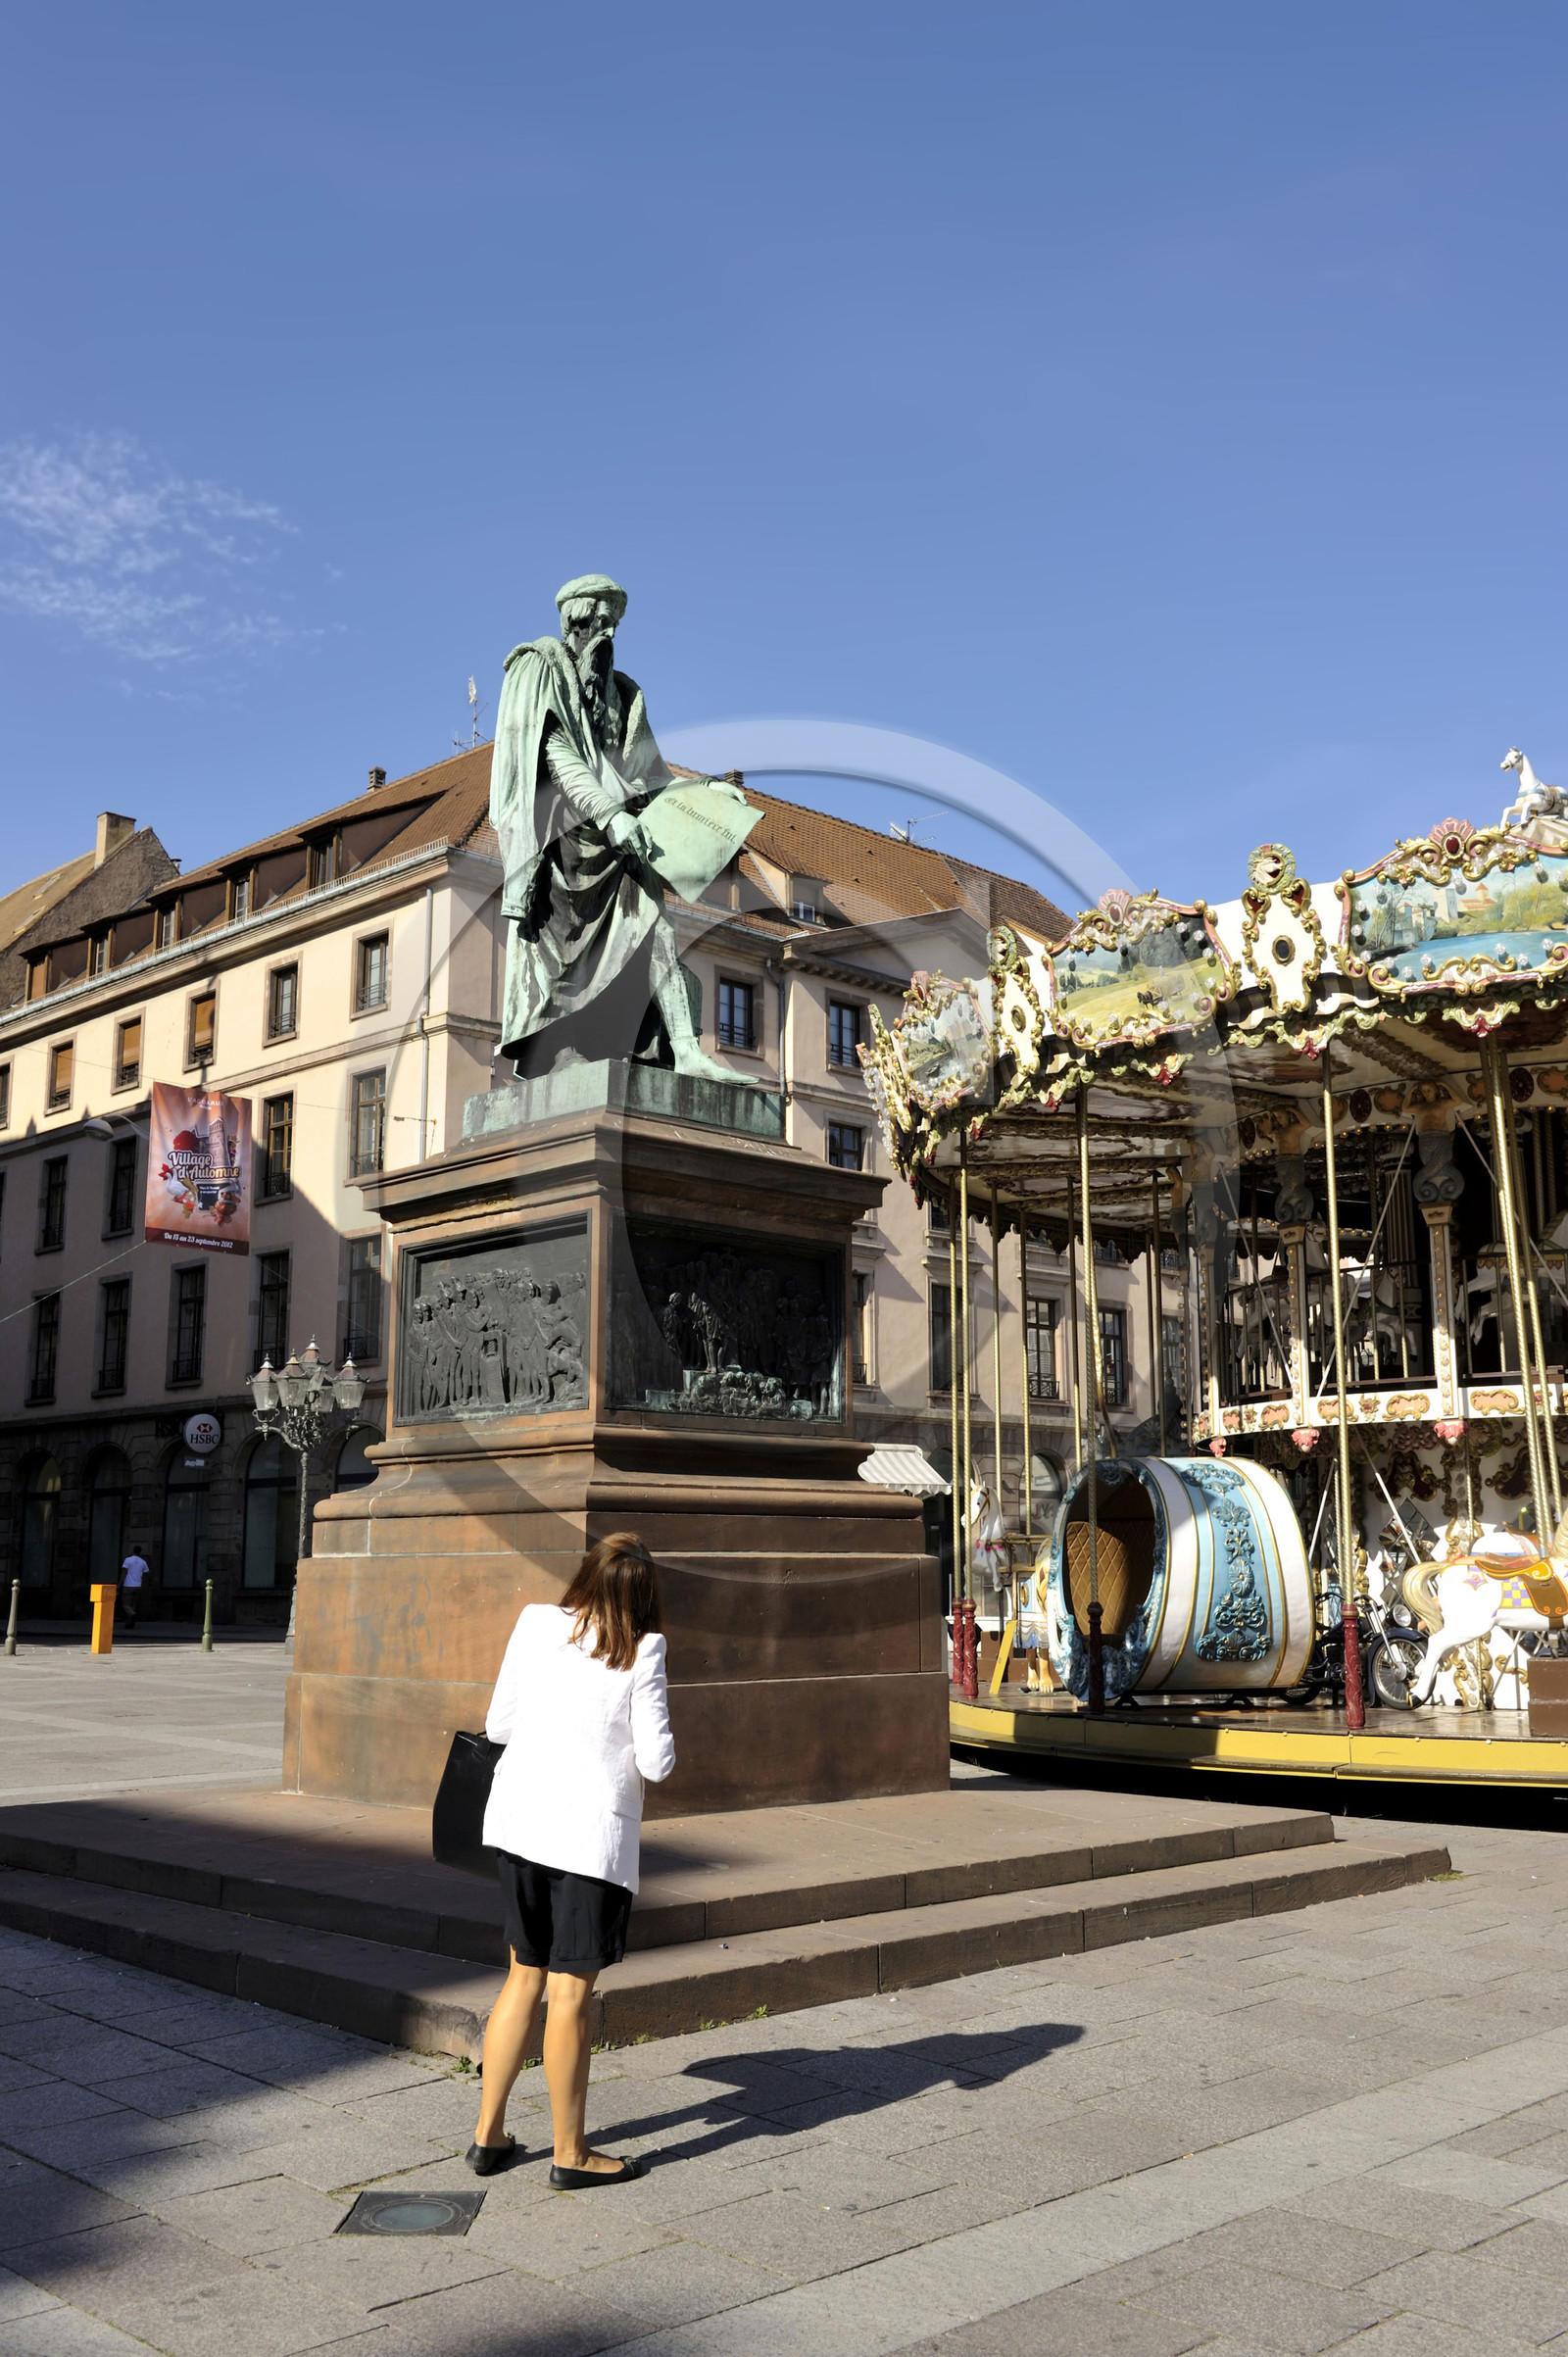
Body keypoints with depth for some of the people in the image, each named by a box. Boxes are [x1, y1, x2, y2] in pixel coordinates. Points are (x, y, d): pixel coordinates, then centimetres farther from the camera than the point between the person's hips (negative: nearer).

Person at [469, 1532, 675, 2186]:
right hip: (591, 1832, -5)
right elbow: (656, 1762, -10)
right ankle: (570, 2154, 17)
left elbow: (498, 1725, 7)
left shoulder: (535, 1623, 0)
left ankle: (488, 2134, 26)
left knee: (525, 1975, 18)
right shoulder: (640, 1652, -11)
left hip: (519, 1816, 5)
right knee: (570, 1991, 5)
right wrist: (648, 1742, 12)